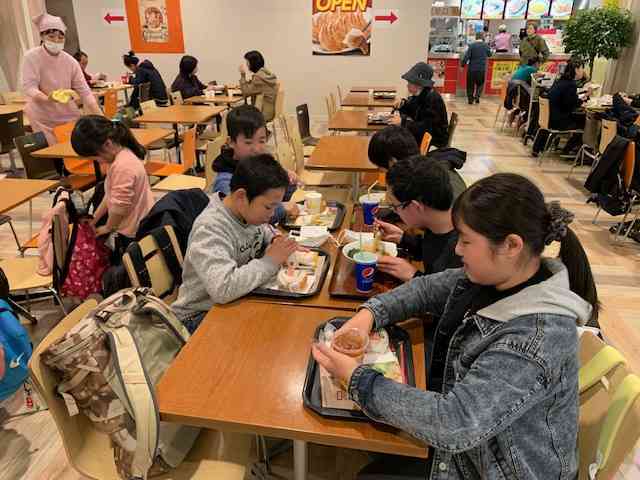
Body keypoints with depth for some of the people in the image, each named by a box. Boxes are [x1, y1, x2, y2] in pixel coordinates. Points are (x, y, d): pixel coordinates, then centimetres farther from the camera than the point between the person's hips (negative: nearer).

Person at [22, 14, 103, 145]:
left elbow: (84, 92, -3)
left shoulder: (70, 61, -1)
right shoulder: (32, 57, -9)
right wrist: (47, 99, -37)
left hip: (69, 115, 3)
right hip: (44, 118, -3)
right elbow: (29, 87, -15)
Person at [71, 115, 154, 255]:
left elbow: (119, 205, -22)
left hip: (132, 232, -10)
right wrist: (94, 218, 17)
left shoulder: (122, 166, -26)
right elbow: (111, 195, 15)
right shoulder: (124, 156, 6)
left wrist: (108, 227, -4)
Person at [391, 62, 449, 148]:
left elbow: (425, 128, -28)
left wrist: (403, 122, -29)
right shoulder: (419, 95, 1)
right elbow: (412, 113, 17)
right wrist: (403, 104, -3)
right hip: (423, 134, 8)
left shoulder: (433, 100, -23)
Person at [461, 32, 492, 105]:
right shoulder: (486, 46, -1)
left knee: (470, 84, 11)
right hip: (482, 69, 1)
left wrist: (462, 64, -5)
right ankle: (477, 95, -2)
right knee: (480, 84, 17)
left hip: (472, 68, -1)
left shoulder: (471, 46, -8)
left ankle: (470, 99, 11)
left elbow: (466, 56, -14)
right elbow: (489, 54, 15)